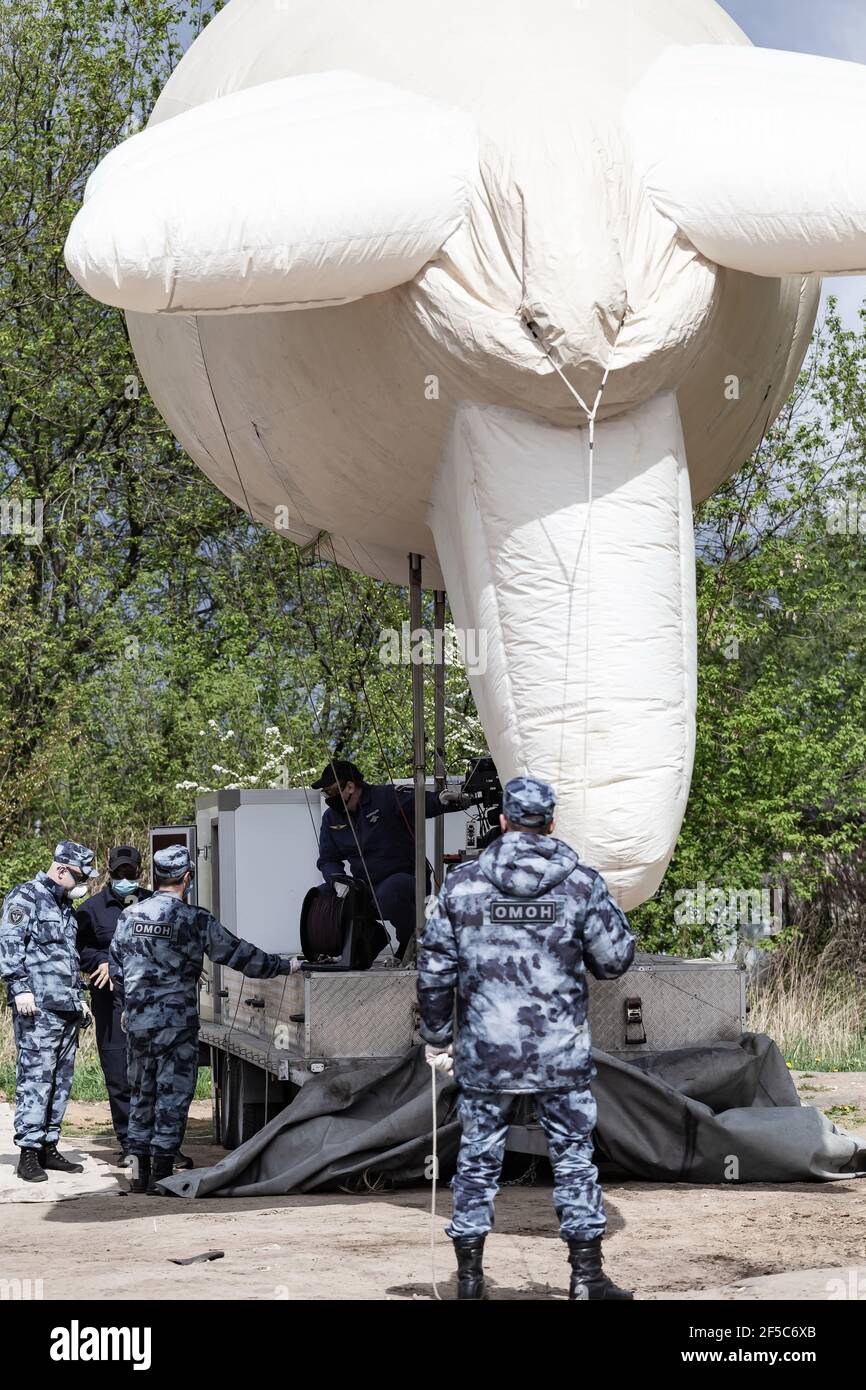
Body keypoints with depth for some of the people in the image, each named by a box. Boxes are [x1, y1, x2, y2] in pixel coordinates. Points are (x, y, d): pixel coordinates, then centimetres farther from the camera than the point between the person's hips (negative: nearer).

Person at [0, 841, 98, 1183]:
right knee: (35, 1077, -10)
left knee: (61, 1080, 8)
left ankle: (48, 1148, 13)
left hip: (68, 1010, 9)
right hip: (38, 1007, -9)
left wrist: (79, 997, 26)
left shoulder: (66, 907, 23)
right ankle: (29, 1152, -9)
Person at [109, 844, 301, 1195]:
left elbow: (116, 968, 11)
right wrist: (283, 966, 8)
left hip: (137, 1021, 5)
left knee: (141, 1092, 14)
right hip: (177, 1022, -5)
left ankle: (140, 1171, 17)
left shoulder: (130, 916, 3)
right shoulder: (195, 920, -10)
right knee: (173, 1095, 2)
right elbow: (237, 954, -4)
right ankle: (161, 1174, 1)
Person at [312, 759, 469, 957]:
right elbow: (327, 860, 9)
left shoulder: (388, 798, -13)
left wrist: (442, 800, -49)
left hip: (404, 876, -6)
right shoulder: (331, 818, 7)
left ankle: (413, 941, -11)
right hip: (365, 886, 6)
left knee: (388, 894, -39)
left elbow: (425, 802, -25)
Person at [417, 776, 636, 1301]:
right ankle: (588, 1273, 9)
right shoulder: (582, 883, -4)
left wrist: (437, 1037, 12)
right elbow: (615, 959, -1)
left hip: (485, 1053, 1)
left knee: (479, 1157, 9)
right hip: (563, 1052, -1)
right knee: (574, 1155, 8)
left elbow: (435, 968, 1)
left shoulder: (462, 883, -1)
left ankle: (470, 1276, 11)